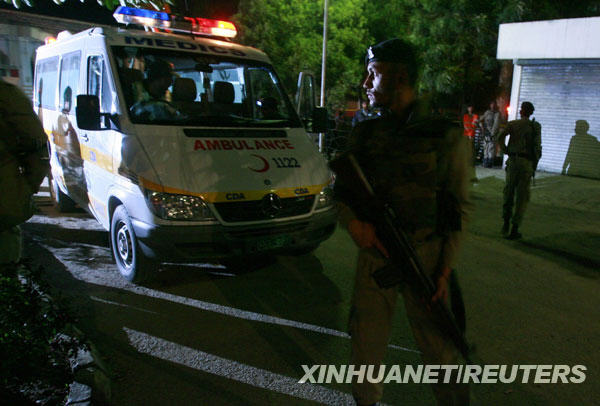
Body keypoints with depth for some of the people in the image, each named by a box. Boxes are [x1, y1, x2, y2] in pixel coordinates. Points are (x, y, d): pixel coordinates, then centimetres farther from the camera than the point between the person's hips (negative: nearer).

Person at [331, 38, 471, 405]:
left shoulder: (445, 136, -5)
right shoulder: (365, 133, 5)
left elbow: (459, 209, -3)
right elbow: (341, 188, 10)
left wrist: (445, 270, -8)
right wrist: (353, 221, -11)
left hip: (424, 256, -3)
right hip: (374, 251, 3)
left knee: (440, 347, 7)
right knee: (367, 338, 13)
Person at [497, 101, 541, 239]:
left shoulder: (512, 124, 5)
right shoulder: (536, 126, 5)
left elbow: (501, 136, -11)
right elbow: (537, 145, -3)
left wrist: (504, 150, 1)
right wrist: (535, 163, 6)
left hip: (513, 160, 1)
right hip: (527, 162, -1)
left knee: (509, 191, 15)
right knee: (522, 196, 4)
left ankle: (506, 222, 8)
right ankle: (515, 229, 2)